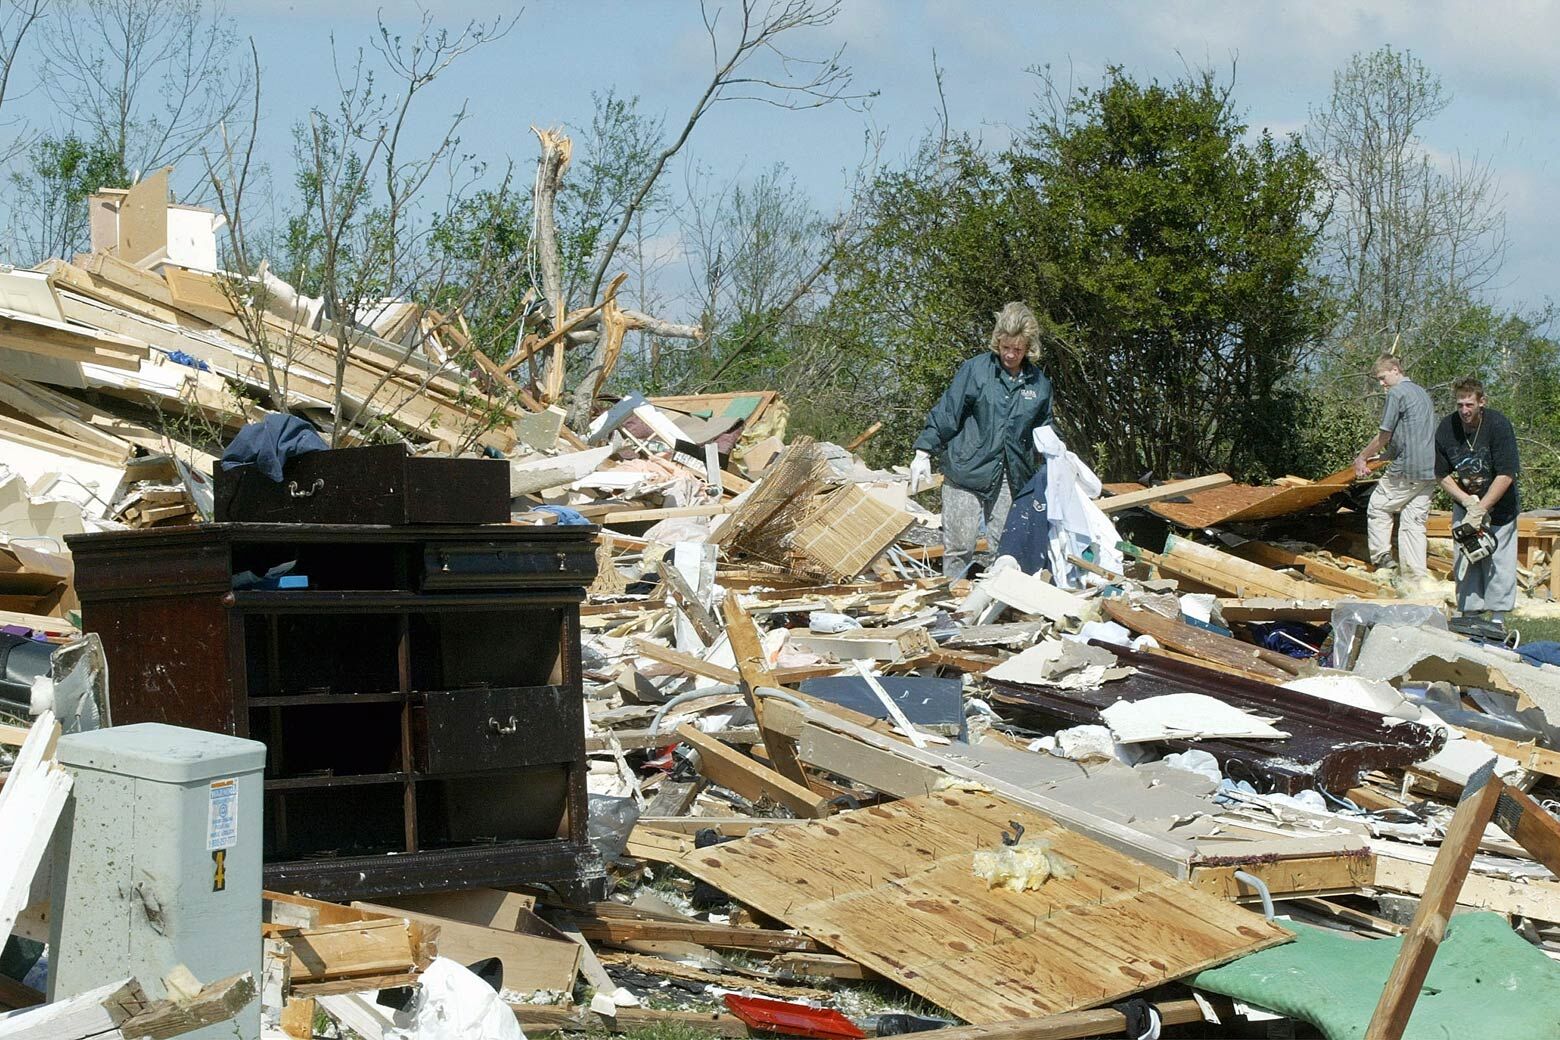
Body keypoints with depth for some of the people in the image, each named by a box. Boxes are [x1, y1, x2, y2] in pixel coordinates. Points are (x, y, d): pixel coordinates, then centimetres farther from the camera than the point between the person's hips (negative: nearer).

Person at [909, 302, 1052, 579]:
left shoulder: (1039, 383, 8)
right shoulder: (976, 369, -4)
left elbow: (1043, 430, 21)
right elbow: (946, 412, -3)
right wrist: (924, 453, -7)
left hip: (1011, 478, 3)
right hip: (966, 470, -3)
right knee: (959, 546, -5)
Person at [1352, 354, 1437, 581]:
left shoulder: (1397, 393, -7)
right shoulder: (1422, 393, 21)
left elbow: (1384, 435, -7)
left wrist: (1362, 458, 7)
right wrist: (1383, 456, 25)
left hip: (1406, 469, -8)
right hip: (1430, 470, 8)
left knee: (1378, 508, 8)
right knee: (1414, 523, 7)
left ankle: (1383, 560, 2)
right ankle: (1417, 578, 2)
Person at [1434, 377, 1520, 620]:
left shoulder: (1498, 425, -21)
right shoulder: (1446, 429, -10)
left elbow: (1506, 475, -21)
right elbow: (1443, 475, -1)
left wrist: (1480, 509, -21)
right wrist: (1467, 501, -16)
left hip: (1498, 506, -3)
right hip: (1464, 507, 3)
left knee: (1498, 561, -2)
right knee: (1465, 561, 2)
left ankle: (1497, 621, 5)